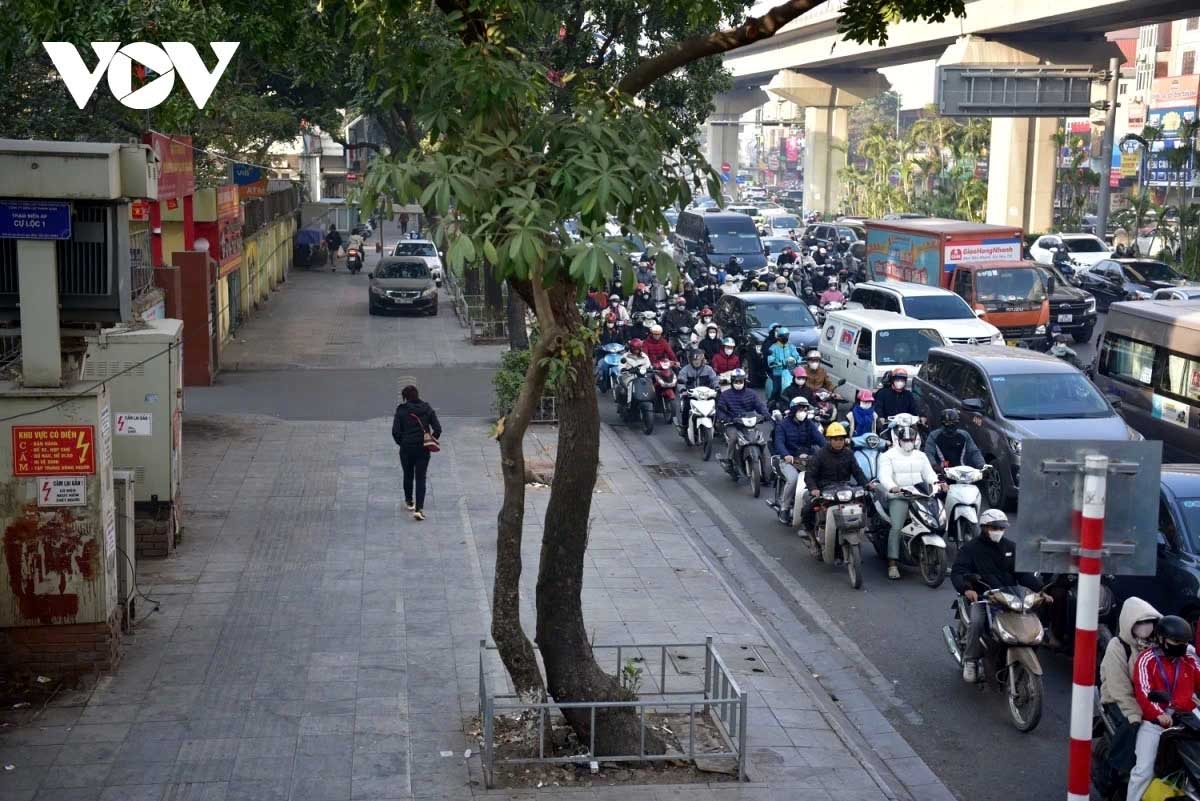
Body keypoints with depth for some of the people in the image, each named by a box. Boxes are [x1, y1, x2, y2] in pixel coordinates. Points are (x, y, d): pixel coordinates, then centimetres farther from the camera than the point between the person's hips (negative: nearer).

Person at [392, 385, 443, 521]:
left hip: (406, 448, -1)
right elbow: (438, 429, -4)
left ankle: (409, 502, 38)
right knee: (421, 478, 2)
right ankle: (419, 508, -10)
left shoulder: (401, 410, -8)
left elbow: (395, 431, -12)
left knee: (408, 476, 20)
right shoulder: (427, 409, -1)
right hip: (423, 449, 1)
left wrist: (401, 443, 5)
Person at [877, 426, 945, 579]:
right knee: (896, 527, -21)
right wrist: (892, 487, -30)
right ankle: (893, 564, -21)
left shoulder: (921, 456, 22)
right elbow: (884, 475, -9)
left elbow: (929, 473, 12)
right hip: (898, 497, -5)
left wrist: (937, 483, -11)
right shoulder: (889, 455, 5)